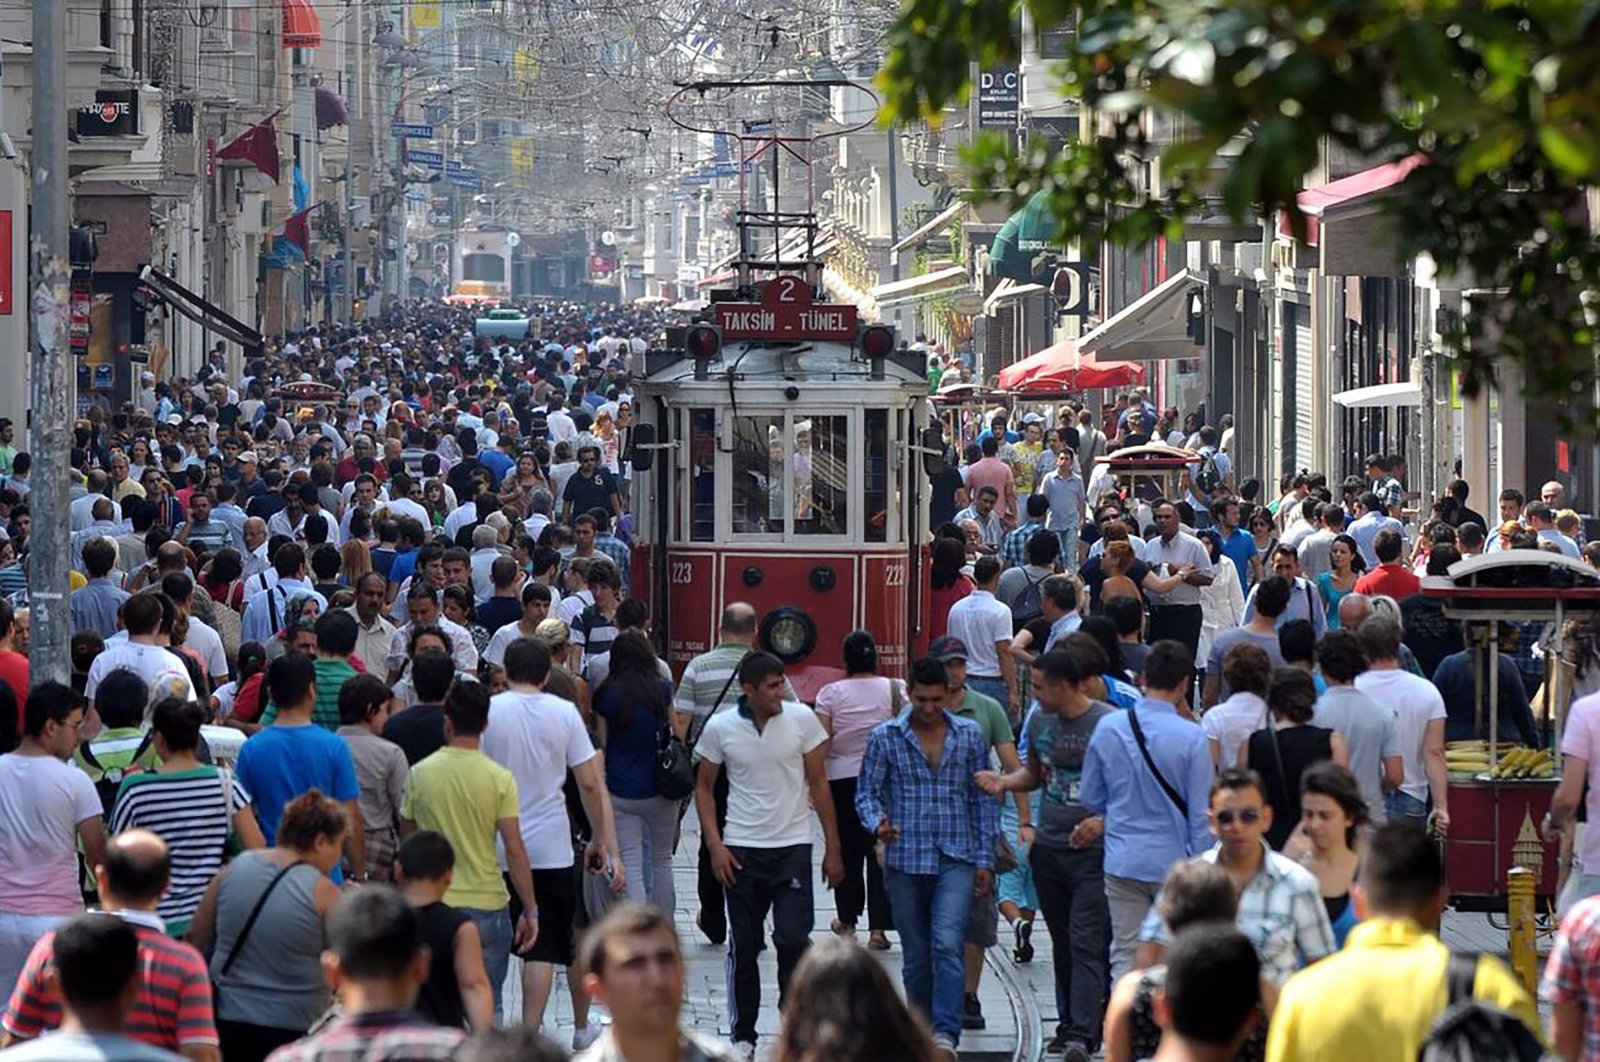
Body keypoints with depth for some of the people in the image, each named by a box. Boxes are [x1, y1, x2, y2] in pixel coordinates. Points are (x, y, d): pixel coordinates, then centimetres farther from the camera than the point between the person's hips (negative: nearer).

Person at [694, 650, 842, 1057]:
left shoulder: (801, 719, -5)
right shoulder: (720, 728, -4)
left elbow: (818, 783, 2)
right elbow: (704, 788, 6)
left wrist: (832, 848, 2)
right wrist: (715, 846, -4)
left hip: (793, 848, -1)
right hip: (741, 852, 1)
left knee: (793, 941, -9)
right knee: (743, 946, 7)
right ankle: (743, 1035, 19)